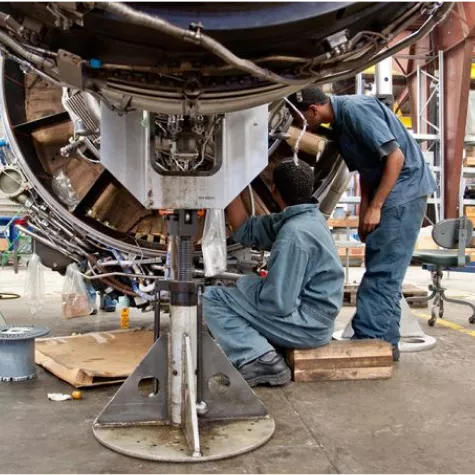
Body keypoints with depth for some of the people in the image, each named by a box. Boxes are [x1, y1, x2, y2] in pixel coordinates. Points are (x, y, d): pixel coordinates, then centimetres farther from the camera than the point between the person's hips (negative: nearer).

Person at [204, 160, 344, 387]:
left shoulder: (295, 232, -24)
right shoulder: (305, 216, 4)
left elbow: (278, 304, -24)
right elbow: (247, 231, 10)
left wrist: (249, 288, -4)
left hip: (306, 324, -9)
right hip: (314, 319, 9)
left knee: (212, 299, -4)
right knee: (246, 284, 25)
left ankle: (260, 360, -15)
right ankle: (264, 356, 12)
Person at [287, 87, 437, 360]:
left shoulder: (355, 109, -17)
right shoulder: (340, 122, 11)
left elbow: (396, 156, -21)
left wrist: (375, 207, -17)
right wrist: (364, 213, 9)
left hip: (404, 190, -10)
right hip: (389, 194, 10)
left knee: (382, 272, -8)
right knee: (384, 272, 11)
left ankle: (367, 341, -3)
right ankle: (384, 342, 17)